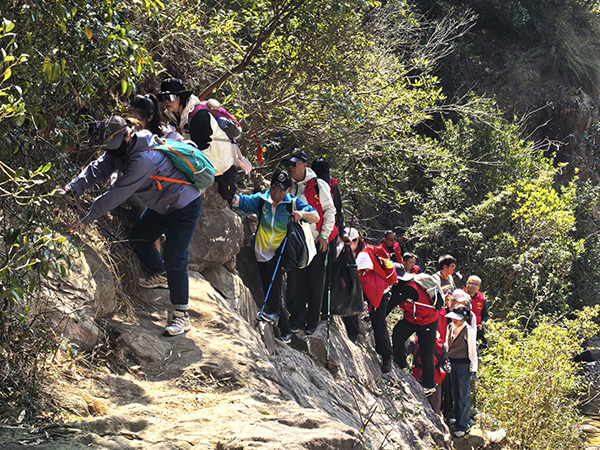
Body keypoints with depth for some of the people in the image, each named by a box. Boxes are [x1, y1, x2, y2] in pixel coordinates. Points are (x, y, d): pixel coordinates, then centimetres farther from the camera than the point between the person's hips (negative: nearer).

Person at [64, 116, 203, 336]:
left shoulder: (143, 159, -35)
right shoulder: (120, 150, -6)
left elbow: (117, 193, -36)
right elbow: (97, 169, -7)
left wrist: (86, 217, -34)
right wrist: (72, 189, -23)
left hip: (184, 207, -10)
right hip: (161, 206, 10)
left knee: (174, 258, -15)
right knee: (138, 239, 19)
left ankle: (181, 315, -8)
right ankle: (161, 277, 44)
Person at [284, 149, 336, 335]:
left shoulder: (319, 185, -1)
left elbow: (330, 210, 0)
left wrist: (324, 236, -6)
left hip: (316, 242, -3)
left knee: (315, 283, 1)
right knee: (295, 281, 1)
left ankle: (312, 322, 9)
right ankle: (296, 320, 10)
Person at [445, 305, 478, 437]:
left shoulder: (469, 331, -13)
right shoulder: (450, 327, 6)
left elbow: (472, 351, -10)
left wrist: (473, 370, -9)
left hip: (464, 365, -7)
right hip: (451, 364, 7)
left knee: (463, 396, -2)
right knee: (455, 395, 13)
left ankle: (462, 426, 3)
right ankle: (459, 421, 24)